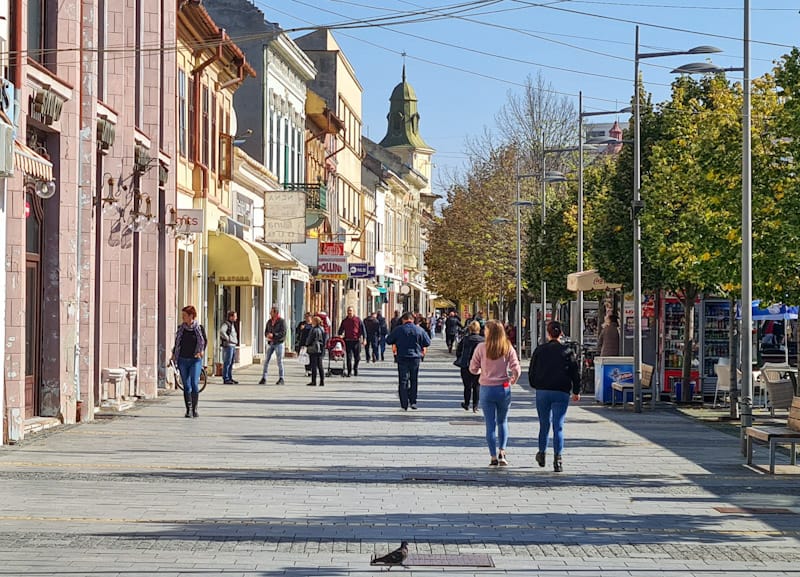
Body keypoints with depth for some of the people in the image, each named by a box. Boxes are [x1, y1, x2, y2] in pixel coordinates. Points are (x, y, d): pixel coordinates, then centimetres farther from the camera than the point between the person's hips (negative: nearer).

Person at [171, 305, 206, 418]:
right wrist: (173, 355, 6)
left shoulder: (199, 328, -1)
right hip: (182, 360, 3)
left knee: (194, 384, -10)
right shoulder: (181, 328, 7)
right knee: (186, 386, 1)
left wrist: (201, 351, -11)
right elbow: (177, 342, 16)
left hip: (195, 360, -3)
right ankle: (188, 410, 7)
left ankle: (194, 409, 3)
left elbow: (205, 341, 5)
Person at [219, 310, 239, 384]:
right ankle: (225, 379, -6)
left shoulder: (232, 325, 18)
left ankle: (230, 378, 18)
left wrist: (236, 341, 17)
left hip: (233, 346, 10)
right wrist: (228, 339, -22)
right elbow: (221, 331, -29)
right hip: (228, 346, -10)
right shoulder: (226, 324, -11)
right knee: (227, 363, -8)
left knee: (231, 363, 12)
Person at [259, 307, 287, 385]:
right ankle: (264, 378, 5)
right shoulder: (269, 321, 11)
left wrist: (273, 335, -21)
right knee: (266, 360, 2)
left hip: (278, 343, -6)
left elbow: (283, 333, -15)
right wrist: (268, 335, -9)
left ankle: (281, 379, 7)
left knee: (280, 361, 0)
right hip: (270, 343, 6)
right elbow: (266, 331, 15)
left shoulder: (281, 321, -7)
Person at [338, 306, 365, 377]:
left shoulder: (358, 320, 3)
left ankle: (355, 369, 27)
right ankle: (349, 372, 0)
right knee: (349, 357, -4)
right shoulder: (344, 321, 9)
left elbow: (362, 329, 3)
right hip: (348, 341, 1)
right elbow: (340, 330, 15)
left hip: (356, 341, -1)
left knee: (357, 357, 6)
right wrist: (340, 335, -5)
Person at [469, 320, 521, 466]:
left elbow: (473, 369, -4)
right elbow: (516, 370, -8)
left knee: (490, 424, 5)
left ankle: (494, 457, 4)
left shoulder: (481, 347, -7)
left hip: (486, 389, -1)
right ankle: (502, 452, 6)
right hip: (504, 389, 1)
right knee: (503, 422, 18)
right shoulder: (508, 348, -4)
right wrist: (513, 380, 12)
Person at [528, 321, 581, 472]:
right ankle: (557, 459, -11)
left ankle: (542, 454, 30)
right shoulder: (567, 351, -2)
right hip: (561, 393, -1)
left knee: (544, 424, 17)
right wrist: (576, 391, 12)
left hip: (542, 392, 1)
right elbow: (575, 373, 1)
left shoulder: (539, 350, 0)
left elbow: (531, 372, 4)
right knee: (558, 426, -2)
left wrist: (536, 386, 21)